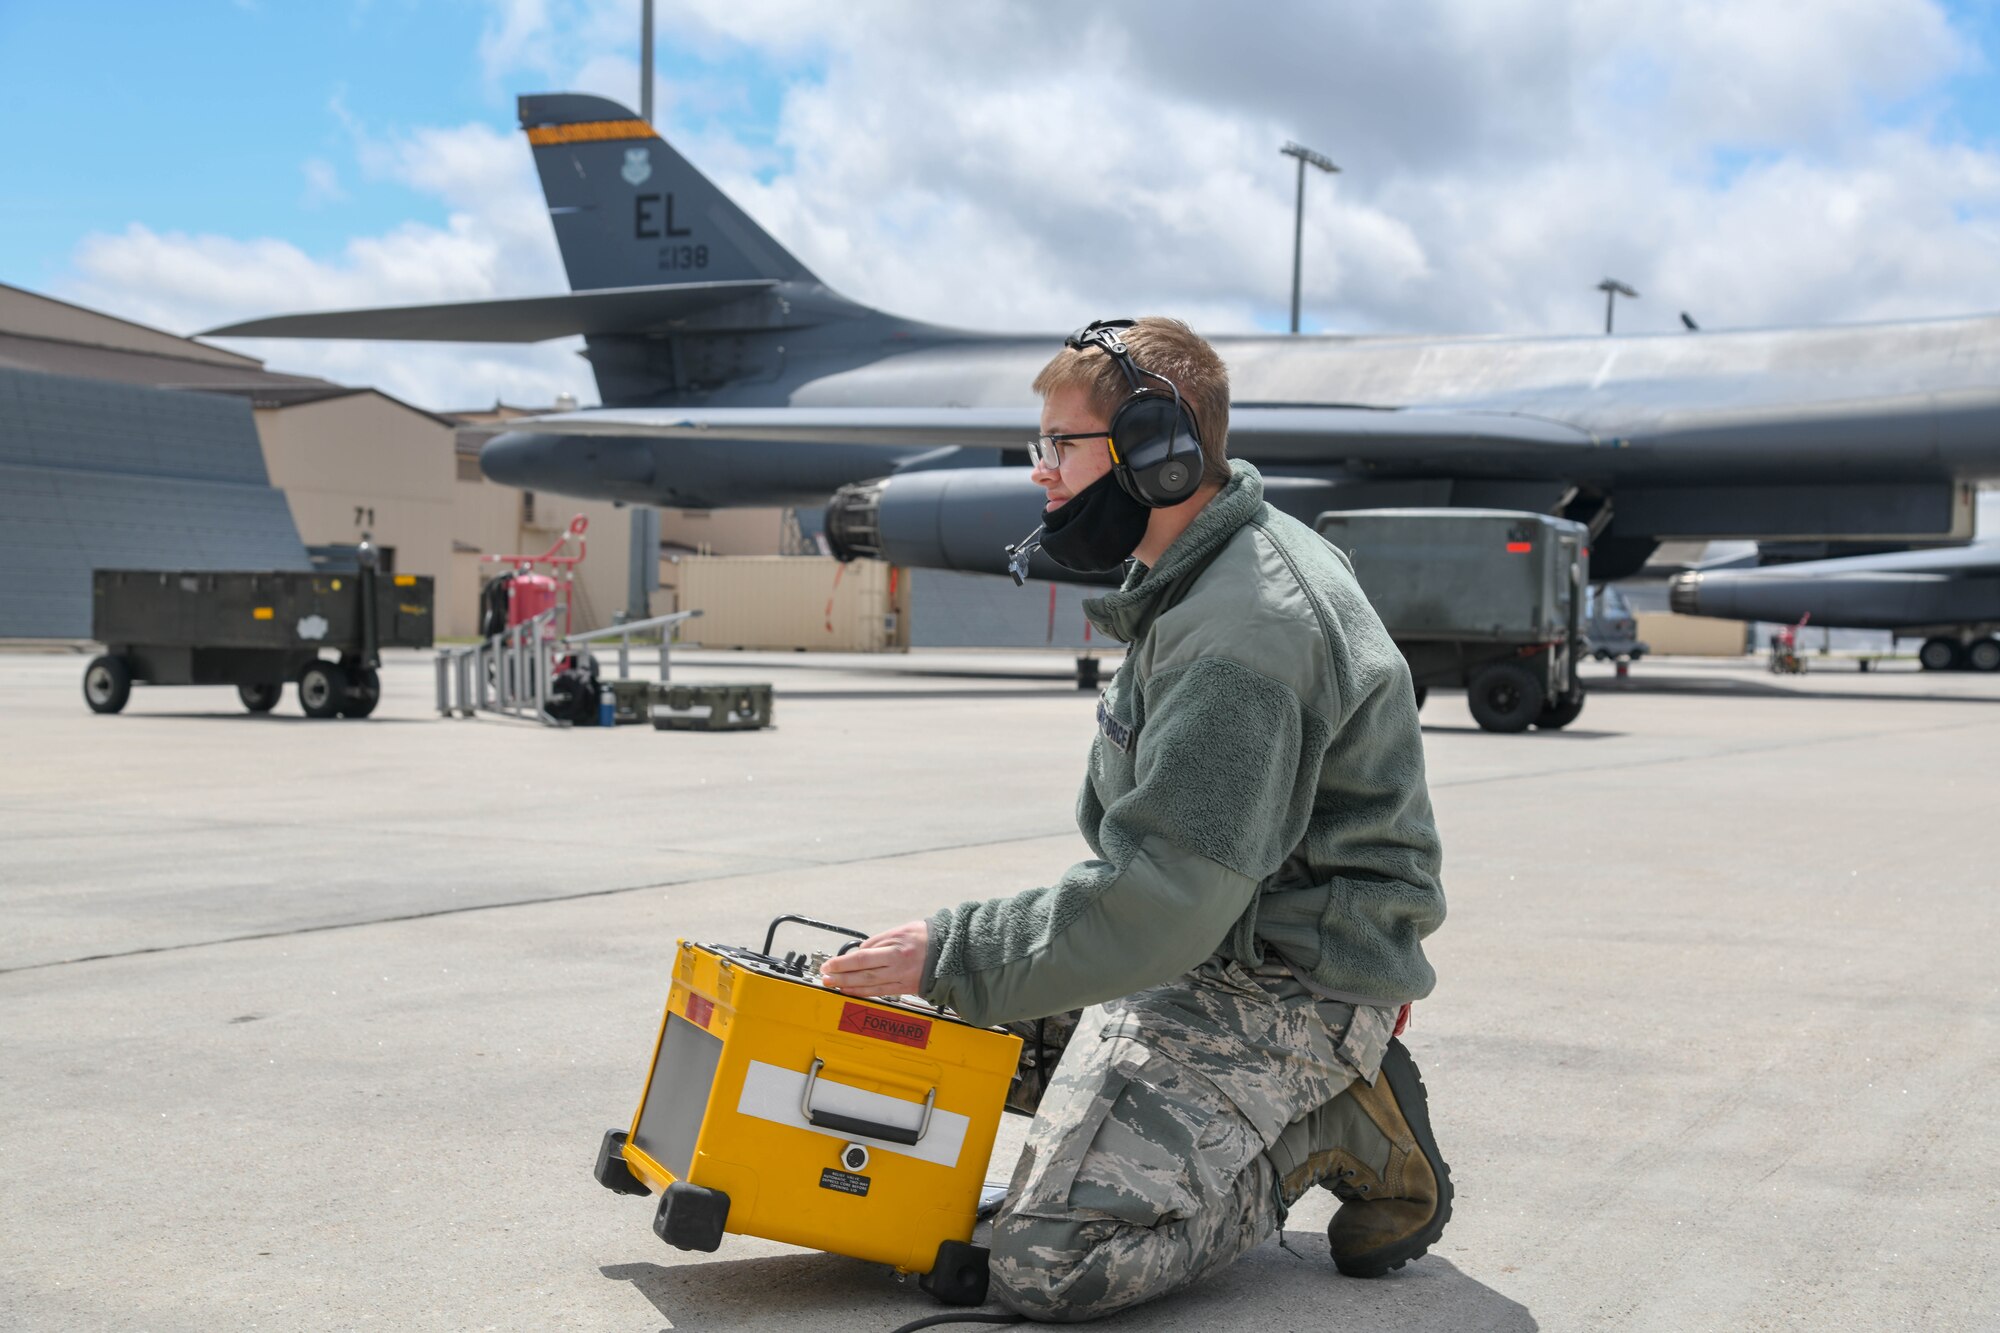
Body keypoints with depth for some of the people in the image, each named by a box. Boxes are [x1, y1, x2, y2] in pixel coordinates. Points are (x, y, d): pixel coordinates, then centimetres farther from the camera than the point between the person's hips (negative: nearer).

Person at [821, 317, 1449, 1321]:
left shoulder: (1241, 634, -26)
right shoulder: (1206, 573, 9)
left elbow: (1161, 905, -28)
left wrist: (952, 955, -22)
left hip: (1289, 983, -11)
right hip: (1216, 937, 11)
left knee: (1049, 1264, -19)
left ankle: (1337, 1133, -3)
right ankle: (1297, 1099, 14)